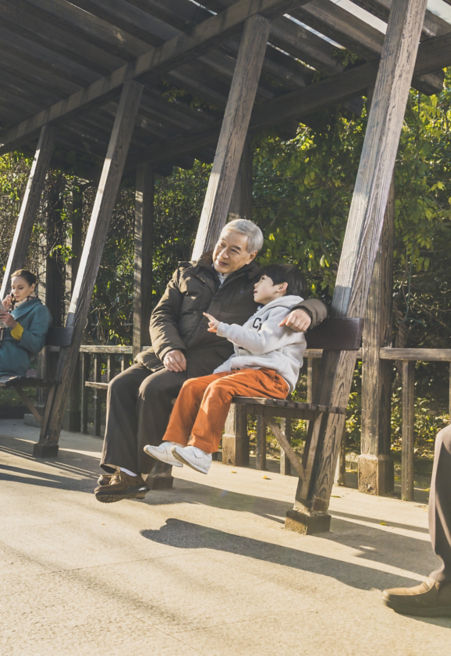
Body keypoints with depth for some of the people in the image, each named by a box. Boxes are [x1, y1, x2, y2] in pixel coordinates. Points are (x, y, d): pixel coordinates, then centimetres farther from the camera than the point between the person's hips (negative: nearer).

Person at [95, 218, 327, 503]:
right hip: (174, 355, 5)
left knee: (153, 388, -28)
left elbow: (316, 303, 11)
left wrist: (304, 311, -16)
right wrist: (169, 348, -8)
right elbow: (161, 314, 13)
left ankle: (149, 472, -14)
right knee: (121, 385, -17)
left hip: (210, 362, -5)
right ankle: (125, 472, -19)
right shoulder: (188, 274, 20)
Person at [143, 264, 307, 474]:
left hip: (273, 376, -9)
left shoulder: (283, 311, 1)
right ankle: (174, 444, -11)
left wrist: (222, 328, -12)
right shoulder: (260, 314, 33)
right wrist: (219, 371, 16)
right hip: (242, 370, 9)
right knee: (192, 385, -6)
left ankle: (201, 452, -33)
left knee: (220, 387, -32)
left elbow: (261, 343, -16)